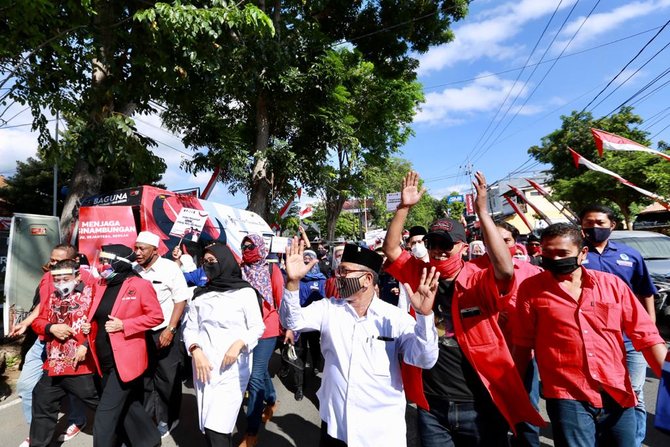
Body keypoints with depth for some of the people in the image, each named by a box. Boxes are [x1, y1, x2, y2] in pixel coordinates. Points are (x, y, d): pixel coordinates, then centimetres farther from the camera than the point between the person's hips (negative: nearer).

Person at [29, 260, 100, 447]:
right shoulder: (53, 297, 13)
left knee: (101, 405, 4)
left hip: (81, 365, -7)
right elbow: (38, 321, 15)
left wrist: (86, 345, -21)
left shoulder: (90, 293, -10)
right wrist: (51, 328, -6)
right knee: (42, 406, 21)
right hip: (53, 366, 7)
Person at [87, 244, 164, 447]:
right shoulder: (101, 287, 8)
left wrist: (123, 325, -19)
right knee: (127, 407, 19)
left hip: (125, 360, -8)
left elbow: (156, 316, -12)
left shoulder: (139, 285, -13)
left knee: (105, 416, -4)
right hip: (105, 361, 8)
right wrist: (89, 327, 1)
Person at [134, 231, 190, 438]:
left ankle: (168, 419, 28)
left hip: (164, 332, -4)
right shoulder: (135, 271, 1)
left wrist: (170, 329, -15)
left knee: (167, 378, 8)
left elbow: (181, 300, -11)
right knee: (144, 377, 15)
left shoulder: (169, 268, -11)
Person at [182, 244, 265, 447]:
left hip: (232, 365, -4)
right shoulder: (200, 294, 11)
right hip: (203, 364, 4)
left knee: (217, 427, -9)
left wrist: (238, 344, -18)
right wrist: (196, 351, -9)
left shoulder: (245, 292, -2)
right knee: (208, 426, 9)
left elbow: (257, 327, -2)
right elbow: (190, 328, 8)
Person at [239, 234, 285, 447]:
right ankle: (272, 400, 49)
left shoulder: (271, 269, -7)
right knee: (260, 370, 21)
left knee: (255, 377, -5)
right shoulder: (240, 270, 2)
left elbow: (281, 298, -5)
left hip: (266, 329, -4)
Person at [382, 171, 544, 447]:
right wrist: (404, 207, -12)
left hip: (478, 405, -2)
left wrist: (482, 212, -31)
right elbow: (390, 249, -5)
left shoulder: (481, 282, -11)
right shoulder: (419, 275, -1)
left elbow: (506, 268, -30)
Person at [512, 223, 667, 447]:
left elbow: (646, 336, 6)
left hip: (619, 397, 3)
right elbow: (523, 345, -1)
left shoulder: (612, 284, 2)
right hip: (568, 398, -3)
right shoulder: (531, 289, -5)